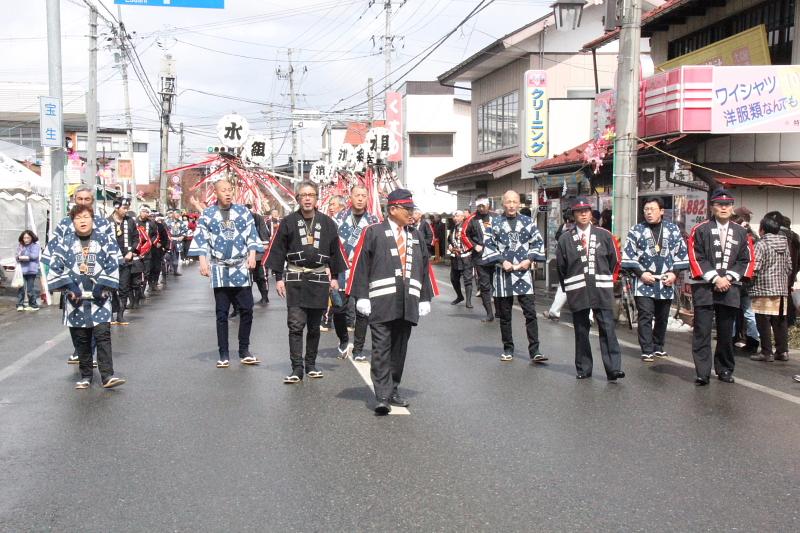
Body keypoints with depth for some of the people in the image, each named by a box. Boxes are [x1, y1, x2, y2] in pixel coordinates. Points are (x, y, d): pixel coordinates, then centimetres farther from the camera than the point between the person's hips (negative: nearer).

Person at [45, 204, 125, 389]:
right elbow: (55, 266, -1)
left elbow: (113, 265, -2)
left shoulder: (105, 240, 2)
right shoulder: (65, 242, 4)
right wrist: (69, 286, -9)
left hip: (100, 297, -1)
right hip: (76, 298, 1)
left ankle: (107, 376, -9)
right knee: (81, 339, 7)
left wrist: (102, 286, -9)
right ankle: (86, 376, 17)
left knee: (103, 335, -8)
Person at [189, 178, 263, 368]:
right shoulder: (208, 214, 3)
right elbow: (201, 239, 0)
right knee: (222, 313, 3)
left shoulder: (243, 211, 6)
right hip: (219, 270, -1)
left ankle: (244, 352, 12)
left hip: (242, 269, 1)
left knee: (247, 310, 0)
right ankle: (223, 355, 10)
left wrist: (252, 254, -6)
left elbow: (252, 235, 7)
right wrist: (202, 260, -11)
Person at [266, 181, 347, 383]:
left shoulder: (327, 223, 7)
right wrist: (279, 277, -1)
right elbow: (278, 250, 3)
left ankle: (311, 364, 21)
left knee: (314, 325, 9)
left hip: (319, 279, 2)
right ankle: (297, 368, -5)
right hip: (295, 279, -2)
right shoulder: (288, 222, 1)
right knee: (296, 324, -8)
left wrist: (334, 277, 11)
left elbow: (335, 251, 14)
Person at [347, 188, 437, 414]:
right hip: (381, 303, -5)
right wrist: (361, 296, -8)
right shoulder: (373, 232, -1)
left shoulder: (416, 236, 14)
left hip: (408, 304, 5)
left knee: (399, 349, 11)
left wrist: (425, 298, 12)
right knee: (381, 349, -5)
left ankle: (393, 390, 22)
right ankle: (382, 397, -5)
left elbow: (425, 266, 16)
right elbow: (361, 265, -3)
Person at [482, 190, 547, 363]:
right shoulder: (495, 223, 3)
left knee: (530, 313, -5)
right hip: (503, 273, 0)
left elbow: (538, 242, 9)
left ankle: (534, 351, -3)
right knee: (505, 315, 7)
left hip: (524, 272, 0)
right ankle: (508, 349, 19)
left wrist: (530, 259, -5)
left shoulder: (528, 222, 7)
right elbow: (489, 246, 2)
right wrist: (502, 261, -9)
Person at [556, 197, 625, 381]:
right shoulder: (565, 239, 3)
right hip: (577, 292, 0)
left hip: (602, 290, 0)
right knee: (581, 331, 7)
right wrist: (568, 288, 13)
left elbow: (614, 260, 12)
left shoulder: (604, 235, 5)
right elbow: (561, 266, 9)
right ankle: (583, 369, 15)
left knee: (607, 329, -6)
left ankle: (613, 369, -8)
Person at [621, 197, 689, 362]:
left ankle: (658, 347, 25)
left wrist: (674, 273, -2)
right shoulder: (636, 230, 1)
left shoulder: (673, 229, 7)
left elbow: (682, 253, 9)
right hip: (644, 282, -2)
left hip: (666, 282, 3)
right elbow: (628, 255, -2)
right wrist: (641, 273, -10)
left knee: (662, 317, 10)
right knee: (645, 316, -8)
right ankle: (647, 351, -4)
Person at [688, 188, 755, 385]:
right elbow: (696, 259, -5)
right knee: (702, 331, -5)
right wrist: (715, 278, -11)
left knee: (726, 332, 10)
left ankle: (725, 370, 23)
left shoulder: (741, 233, 9)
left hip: (730, 288, 3)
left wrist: (729, 277, -7)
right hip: (704, 288, -3)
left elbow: (747, 260, 7)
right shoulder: (700, 230, 0)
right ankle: (702, 374, -4)